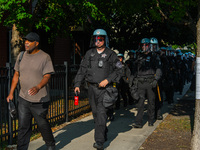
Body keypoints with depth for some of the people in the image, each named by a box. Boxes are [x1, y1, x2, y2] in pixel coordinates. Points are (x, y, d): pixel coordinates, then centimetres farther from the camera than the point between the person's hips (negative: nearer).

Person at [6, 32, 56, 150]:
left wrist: (38, 87, -34)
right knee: (23, 126, 4)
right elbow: (16, 75, 14)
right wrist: (11, 93, 11)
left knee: (43, 124, 8)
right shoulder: (21, 56, 8)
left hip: (39, 99, -4)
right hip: (23, 98, 4)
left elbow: (47, 76, -15)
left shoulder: (45, 57, -7)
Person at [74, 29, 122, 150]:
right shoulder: (89, 54, 11)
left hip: (105, 89, -4)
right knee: (96, 113, 10)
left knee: (101, 113, -13)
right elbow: (82, 70, 12)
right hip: (92, 88, 5)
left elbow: (119, 70, -1)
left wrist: (107, 80, -12)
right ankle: (104, 134, 29)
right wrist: (77, 84, 3)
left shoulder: (111, 54, 0)